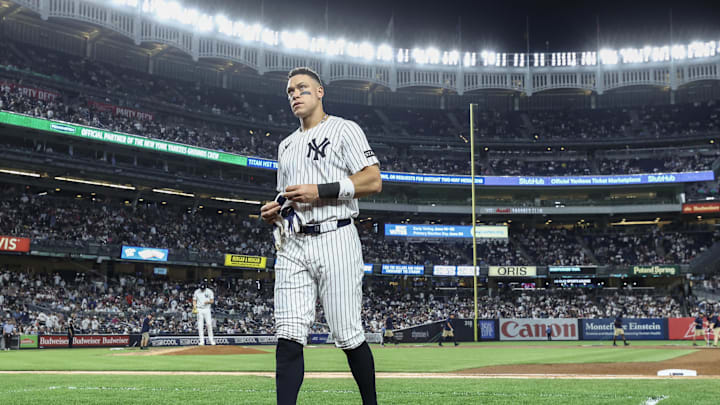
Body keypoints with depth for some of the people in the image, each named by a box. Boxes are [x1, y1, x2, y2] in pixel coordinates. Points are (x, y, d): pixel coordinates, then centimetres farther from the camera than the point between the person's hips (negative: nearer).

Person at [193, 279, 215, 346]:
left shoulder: (209, 291, 0)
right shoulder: (196, 292, 4)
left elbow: (212, 301, 0)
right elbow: (194, 300, 8)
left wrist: (208, 302, -21)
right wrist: (194, 307, -9)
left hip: (207, 309, -1)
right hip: (199, 310, 1)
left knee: (209, 324, -7)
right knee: (200, 325, -2)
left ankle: (211, 340, 0)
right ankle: (201, 341, 2)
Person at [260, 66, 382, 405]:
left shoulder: (344, 129, 5)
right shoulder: (286, 145, 25)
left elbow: (373, 181, -7)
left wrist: (320, 191, -15)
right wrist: (274, 213, 8)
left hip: (334, 240, -5)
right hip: (292, 244, 6)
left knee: (348, 336, -5)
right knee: (288, 336, -6)